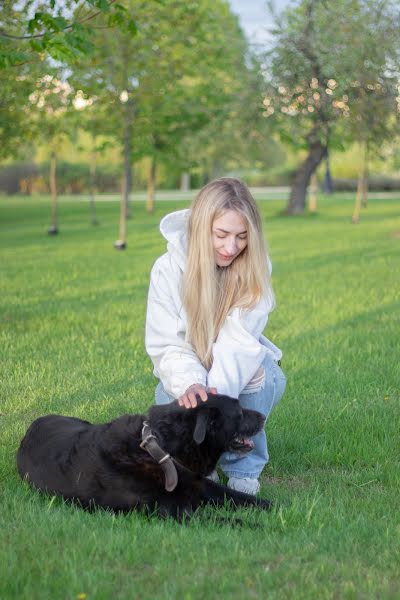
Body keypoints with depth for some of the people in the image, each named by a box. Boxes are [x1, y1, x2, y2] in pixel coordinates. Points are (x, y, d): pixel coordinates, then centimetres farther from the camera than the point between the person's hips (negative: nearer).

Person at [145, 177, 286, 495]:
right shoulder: (169, 268, -19)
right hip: (188, 373, 0)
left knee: (264, 373, -34)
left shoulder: (254, 267, -18)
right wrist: (189, 385, -43)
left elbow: (239, 340, -29)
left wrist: (217, 393, -47)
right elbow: (168, 346, -21)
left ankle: (244, 468, -12)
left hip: (242, 374, 0)